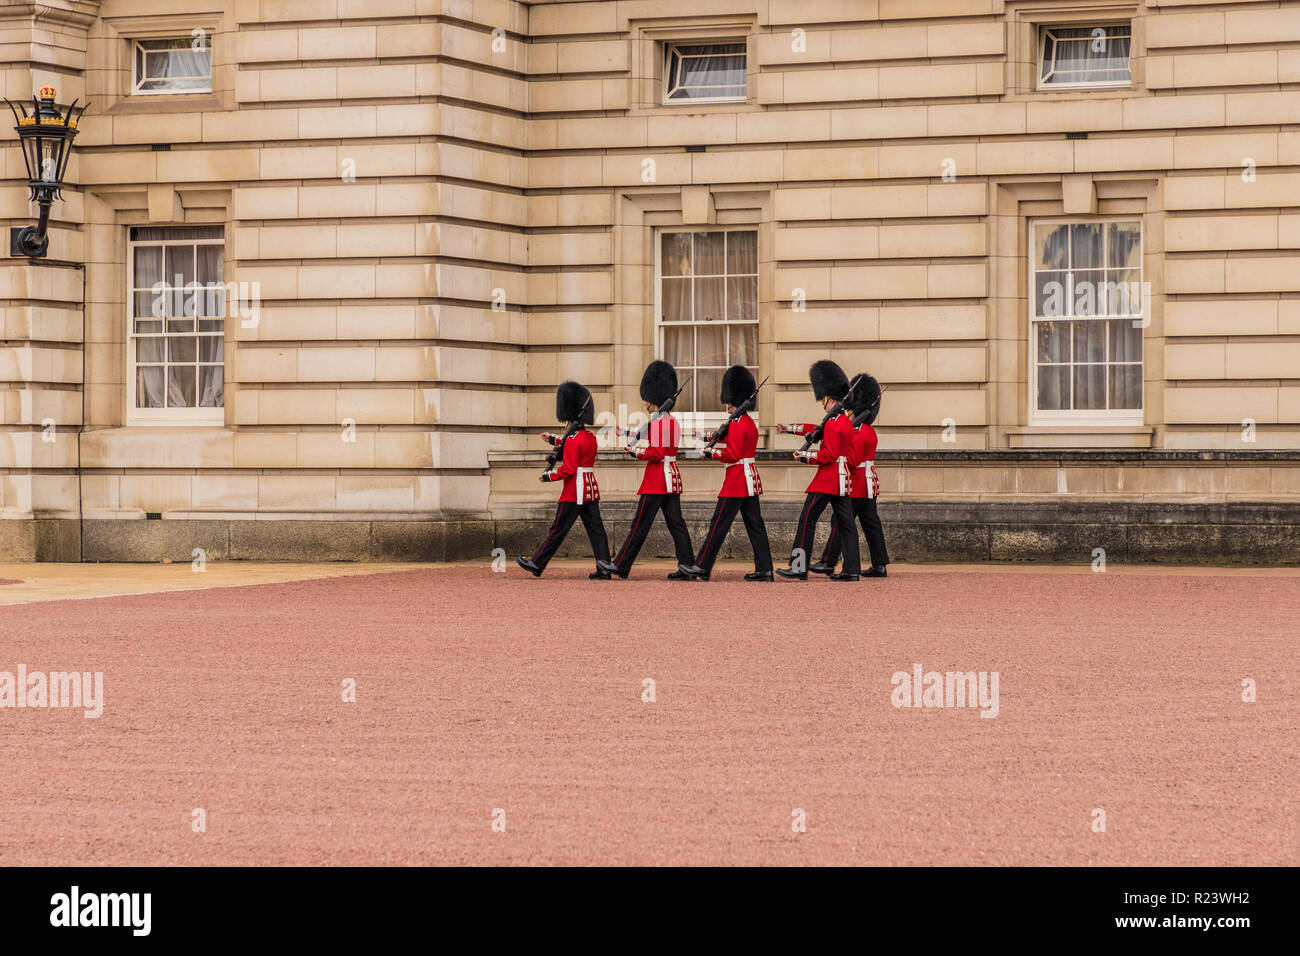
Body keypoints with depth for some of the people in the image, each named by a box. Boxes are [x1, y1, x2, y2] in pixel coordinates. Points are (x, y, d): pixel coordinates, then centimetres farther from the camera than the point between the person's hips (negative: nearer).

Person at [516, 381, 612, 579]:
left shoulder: (573, 440, -15)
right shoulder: (591, 438, 11)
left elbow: (568, 469, -19)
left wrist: (549, 476, -6)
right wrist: (554, 440, 34)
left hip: (574, 492, -8)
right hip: (591, 490, 8)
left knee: (558, 529, -1)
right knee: (595, 529, 3)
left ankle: (536, 564, 7)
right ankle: (604, 568, -3)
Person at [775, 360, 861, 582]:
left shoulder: (833, 423, -15)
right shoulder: (846, 422, 15)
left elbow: (829, 455, -20)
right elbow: (818, 430, 29)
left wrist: (806, 456, -10)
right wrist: (793, 428, 35)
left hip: (827, 479, -9)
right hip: (843, 479, 9)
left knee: (807, 520, -4)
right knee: (845, 523, 6)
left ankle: (799, 567, -5)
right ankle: (852, 570, 3)